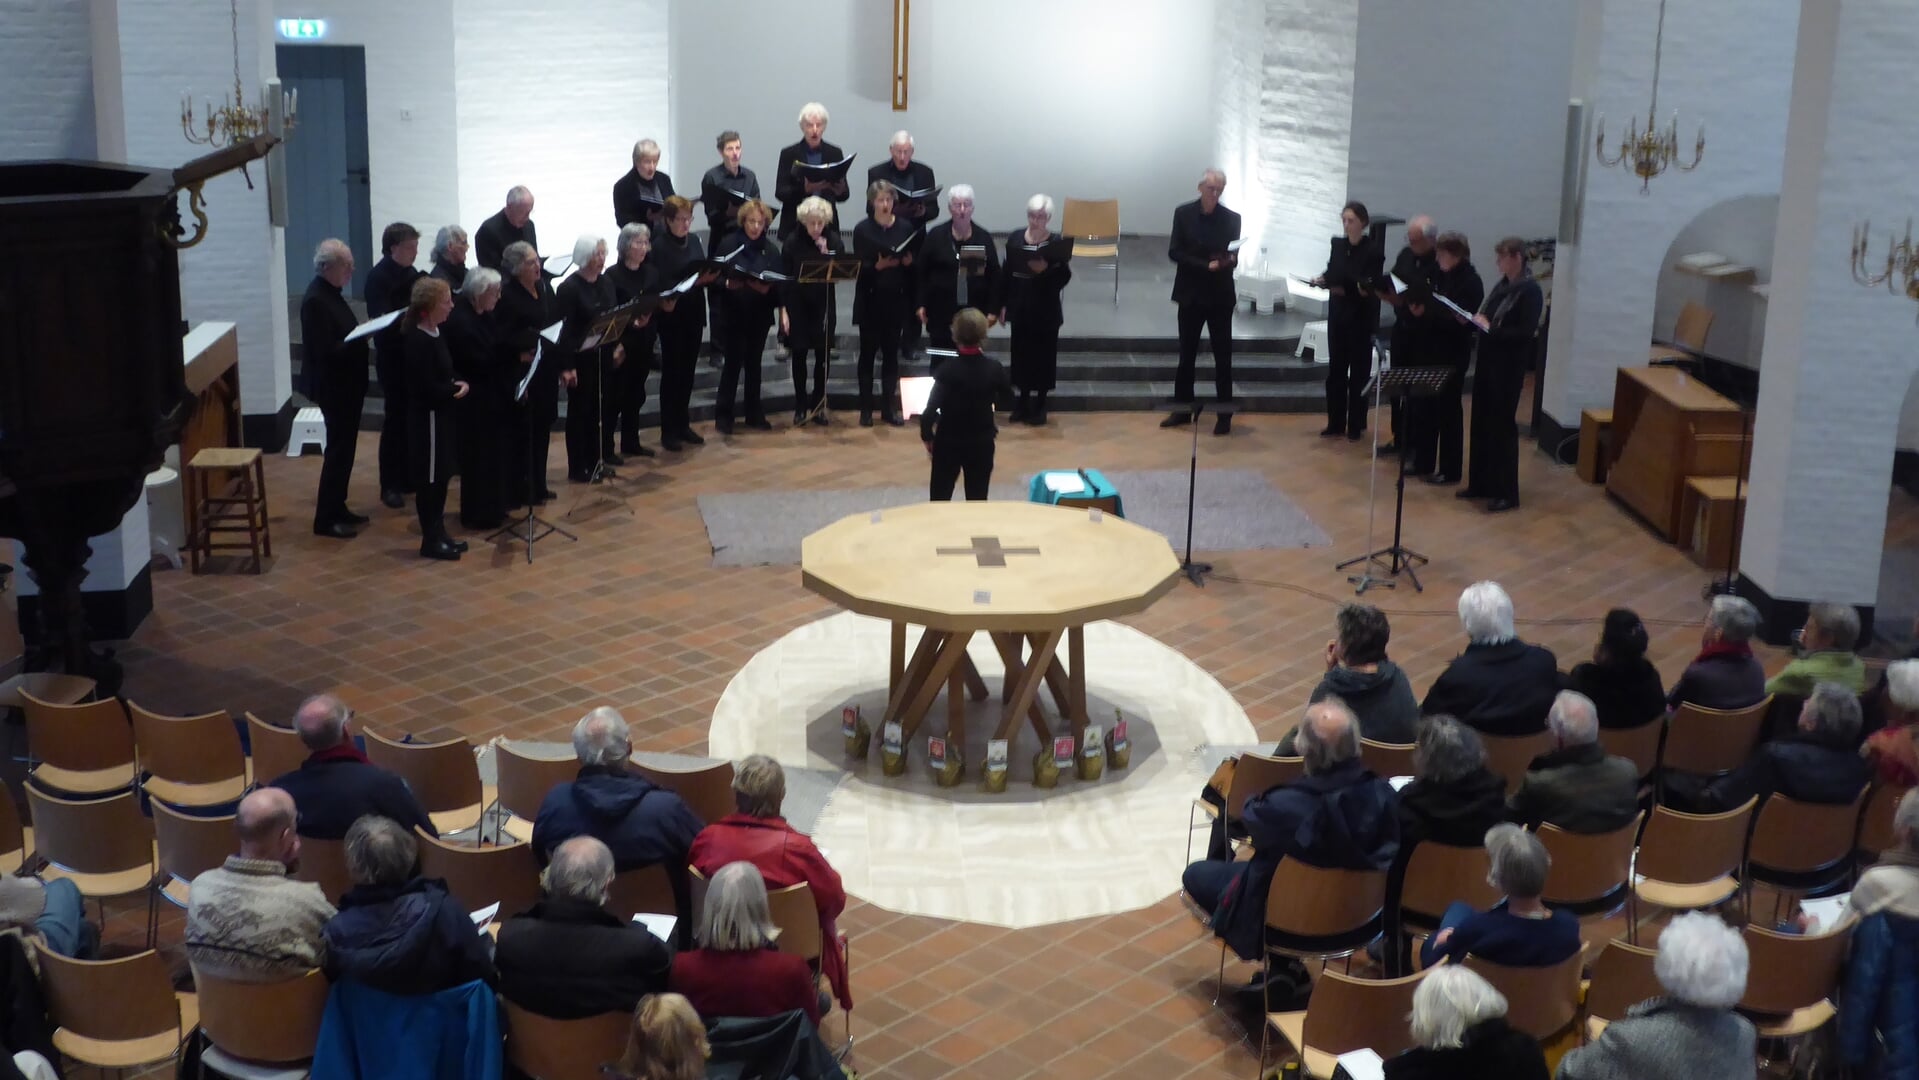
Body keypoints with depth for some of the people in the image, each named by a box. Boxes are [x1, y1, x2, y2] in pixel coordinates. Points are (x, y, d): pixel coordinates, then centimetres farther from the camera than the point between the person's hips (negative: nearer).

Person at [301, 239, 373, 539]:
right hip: (333, 387, -10)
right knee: (338, 449, -5)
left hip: (346, 384, 10)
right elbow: (326, 351, -25)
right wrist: (361, 338, -26)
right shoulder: (315, 300, -21)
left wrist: (362, 333, 4)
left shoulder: (331, 294, 9)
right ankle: (325, 519, 1)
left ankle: (337, 508, 26)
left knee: (344, 447, 16)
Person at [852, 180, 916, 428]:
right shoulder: (863, 229, -3)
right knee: (868, 352, 4)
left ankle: (889, 407, 15)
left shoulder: (905, 227, 3)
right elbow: (859, 267, -7)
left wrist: (909, 262, -15)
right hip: (870, 300, -2)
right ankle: (866, 409, 10)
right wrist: (877, 266, -24)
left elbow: (914, 265, 6)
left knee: (891, 353, 7)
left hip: (895, 300, 2)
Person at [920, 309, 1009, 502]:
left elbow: (930, 412, -20)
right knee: (977, 499, 13)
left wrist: (927, 437, -5)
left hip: (949, 443, -2)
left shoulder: (947, 371, -20)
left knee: (940, 499, 12)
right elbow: (1008, 400, 4)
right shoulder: (993, 368, -12)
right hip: (982, 443, 2)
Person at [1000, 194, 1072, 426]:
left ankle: (1040, 403, 16)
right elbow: (1007, 272, 6)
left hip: (1046, 309, -3)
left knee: (1043, 355, 4)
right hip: (1020, 307, 3)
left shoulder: (1056, 242, -9)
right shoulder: (1015, 238, 0)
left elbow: (1065, 277, -10)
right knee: (1021, 353, 9)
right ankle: (1023, 400, 22)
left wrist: (1046, 269, -28)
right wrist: (1003, 304, 5)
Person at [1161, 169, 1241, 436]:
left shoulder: (1231, 218, -1)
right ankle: (1182, 410, 19)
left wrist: (1229, 260, -25)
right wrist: (1206, 265, -18)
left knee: (1223, 357, 2)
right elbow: (1174, 252, -7)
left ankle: (1225, 415, 7)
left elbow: (1233, 257, -1)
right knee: (1187, 355, 9)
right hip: (1191, 294, 1)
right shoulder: (1183, 213, -2)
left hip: (1220, 296, -1)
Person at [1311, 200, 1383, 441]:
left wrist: (1363, 289, -34)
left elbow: (1373, 286, -14)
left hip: (1361, 317, -5)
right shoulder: (1338, 244, 5)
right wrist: (1323, 280, -8)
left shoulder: (1373, 250, -11)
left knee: (1359, 370, 5)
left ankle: (1356, 425, 14)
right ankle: (1336, 424, 16)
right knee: (1336, 369, 8)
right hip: (1337, 314, 5)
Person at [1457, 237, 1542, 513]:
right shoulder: (1503, 285, 10)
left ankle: (1507, 494, 5)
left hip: (1509, 367, -8)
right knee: (1482, 423, 13)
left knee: (1503, 426, -3)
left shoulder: (1530, 291, -14)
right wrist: (1473, 320, -3)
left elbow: (1526, 333, -21)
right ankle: (1480, 483, 24)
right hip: (1488, 360, 8)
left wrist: (1490, 329, -20)